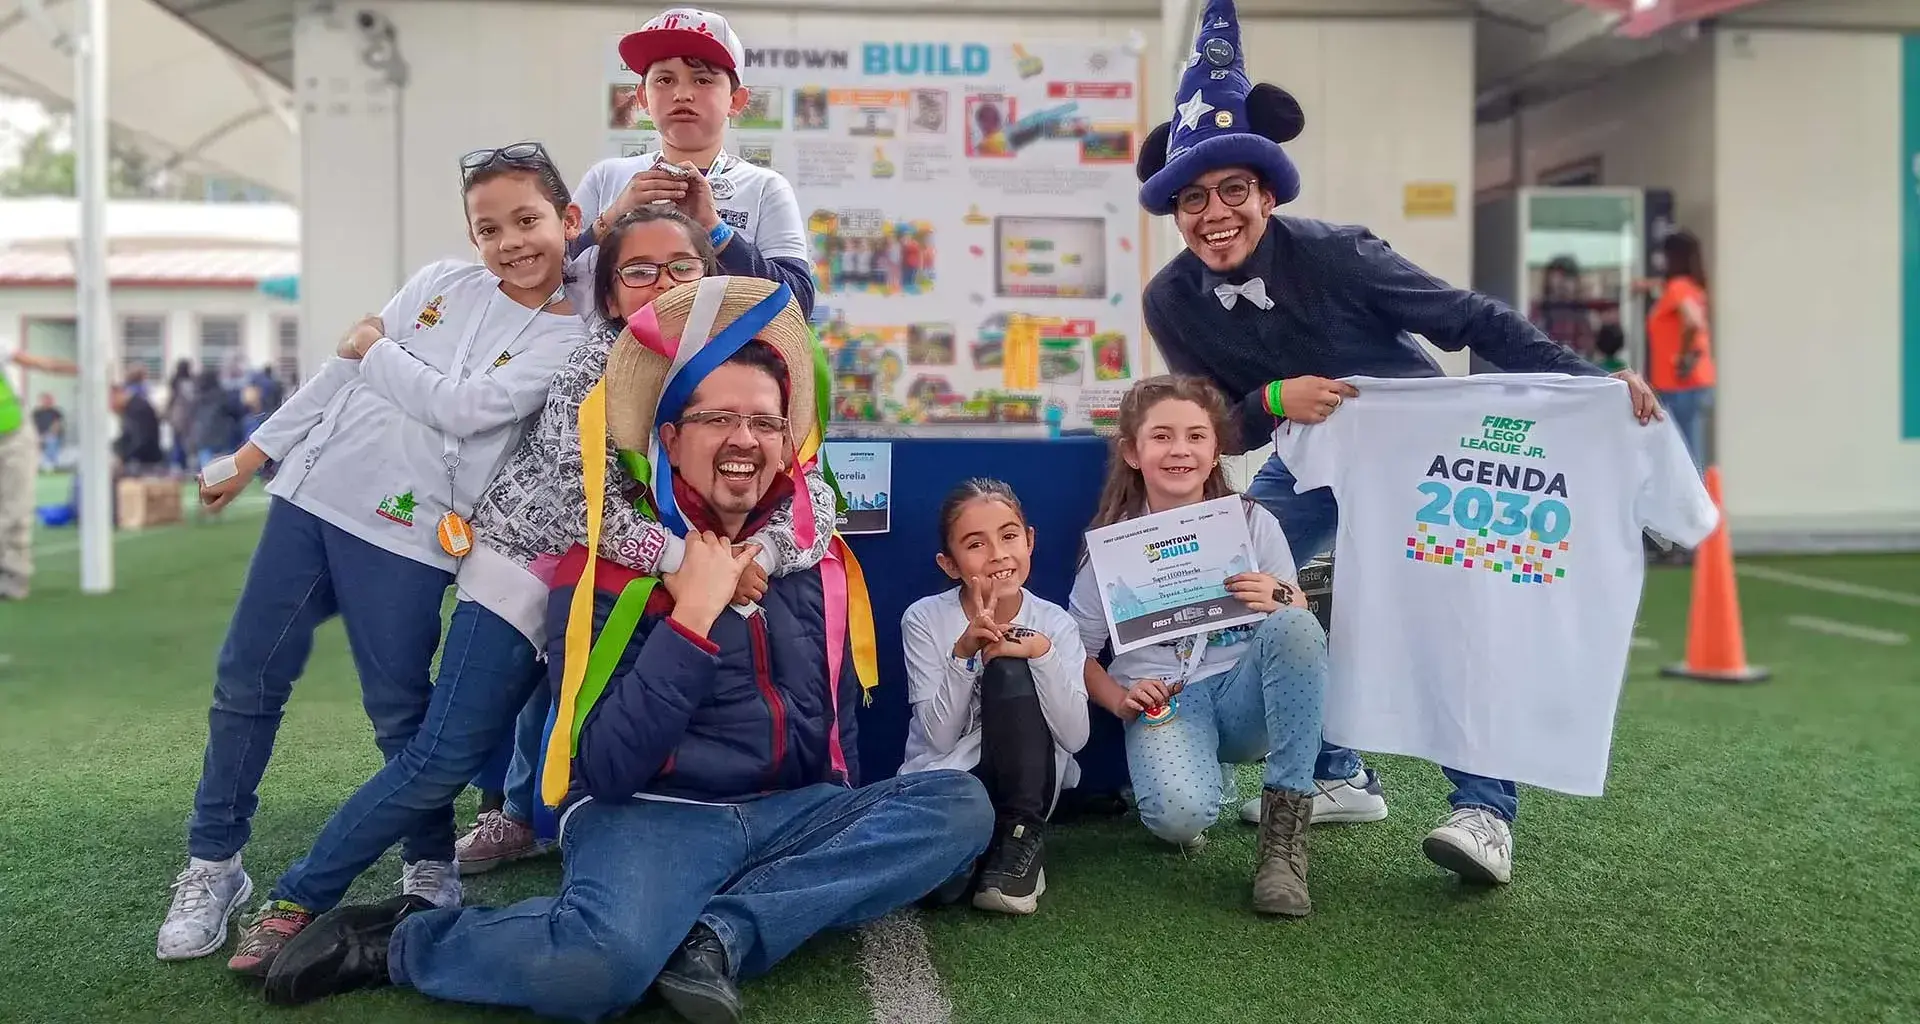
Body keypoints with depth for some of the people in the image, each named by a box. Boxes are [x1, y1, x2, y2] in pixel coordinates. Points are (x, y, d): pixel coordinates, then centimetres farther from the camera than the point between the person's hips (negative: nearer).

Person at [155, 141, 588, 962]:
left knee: (400, 709, 0)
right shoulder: (440, 282, 8)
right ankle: (213, 863, 21)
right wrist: (251, 455, 16)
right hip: (310, 497, 5)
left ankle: (431, 865, 21)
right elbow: (341, 371, 13)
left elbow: (465, 407, -17)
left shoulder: (571, 338, -6)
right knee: (246, 681, 7)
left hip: (406, 537, -4)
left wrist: (377, 353, -4)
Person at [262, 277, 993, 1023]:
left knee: (960, 805, -17)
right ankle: (400, 941, -6)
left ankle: (721, 934, -21)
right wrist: (692, 616, -20)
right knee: (602, 963, -38)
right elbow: (605, 770, -18)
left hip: (789, 814, 6)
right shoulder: (609, 561, -8)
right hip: (650, 814, -6)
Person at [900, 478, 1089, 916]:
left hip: (1025, 781, 3)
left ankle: (1023, 835, -17)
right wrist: (963, 653, -24)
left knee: (1010, 669, -26)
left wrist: (1042, 653, -25)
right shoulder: (925, 619, -6)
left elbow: (1074, 737, -12)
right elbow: (938, 738, -11)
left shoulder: (1055, 623, -3)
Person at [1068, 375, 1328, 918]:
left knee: (1295, 627, -31)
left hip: (1245, 694, 2)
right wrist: (1121, 701, -12)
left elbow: (1303, 630, 3)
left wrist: (1280, 601, -19)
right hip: (1164, 702, -2)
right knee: (1181, 815, -34)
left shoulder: (1253, 522, 2)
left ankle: (1284, 828, -24)